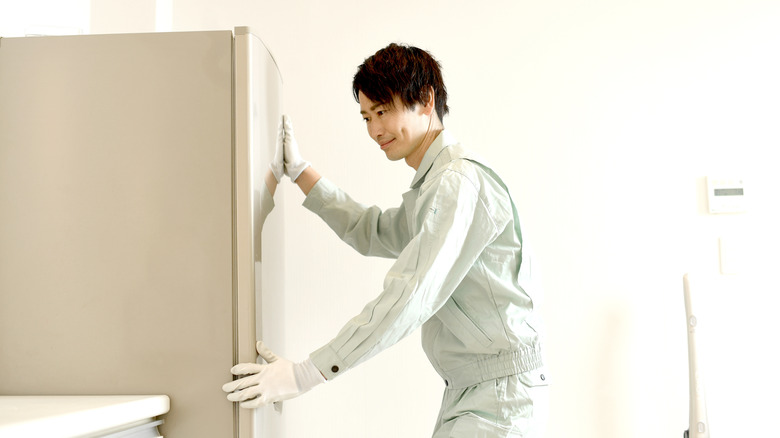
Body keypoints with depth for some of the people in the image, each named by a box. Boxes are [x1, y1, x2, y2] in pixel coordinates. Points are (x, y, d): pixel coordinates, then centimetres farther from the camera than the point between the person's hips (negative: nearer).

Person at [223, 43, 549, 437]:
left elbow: (410, 298, -25)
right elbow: (372, 232, 28)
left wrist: (305, 374, -25)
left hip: (499, 390, -10)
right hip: (466, 389, 10)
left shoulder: (459, 183, -17)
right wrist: (299, 172, 24)